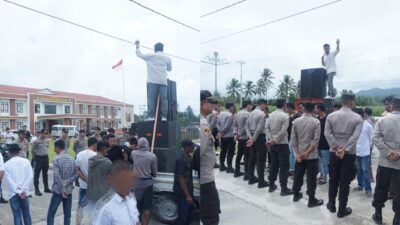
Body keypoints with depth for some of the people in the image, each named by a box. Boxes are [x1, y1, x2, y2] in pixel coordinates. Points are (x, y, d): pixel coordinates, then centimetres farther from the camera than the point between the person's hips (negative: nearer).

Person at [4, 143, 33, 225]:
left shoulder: (7, 164, -3)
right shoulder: (26, 161, 0)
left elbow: (9, 180, -10)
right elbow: (30, 176, -8)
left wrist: (18, 192, -10)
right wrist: (23, 190, -8)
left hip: (13, 193, -1)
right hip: (24, 193, 2)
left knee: (17, 215, 4)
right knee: (26, 213, 15)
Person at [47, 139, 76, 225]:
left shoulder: (56, 159, -10)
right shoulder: (72, 159, 6)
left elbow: (57, 176, -18)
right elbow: (75, 175, 2)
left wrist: (62, 189, -16)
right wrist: (66, 183, -7)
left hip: (58, 190, -4)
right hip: (69, 190, 5)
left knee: (51, 213, 6)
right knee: (67, 214, 10)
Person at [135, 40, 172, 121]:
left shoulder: (150, 56, 7)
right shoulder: (167, 58, 15)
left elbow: (139, 54, 17)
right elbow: (169, 69, 25)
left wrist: (137, 46, 32)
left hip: (152, 81, -2)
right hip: (163, 81, 2)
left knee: (151, 98, -4)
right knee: (164, 98, 1)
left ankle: (151, 116, -10)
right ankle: (164, 116, -4)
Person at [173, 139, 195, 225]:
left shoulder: (187, 157, 6)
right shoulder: (182, 159, -23)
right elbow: (180, 178, -25)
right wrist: (187, 195, -24)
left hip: (187, 189, 9)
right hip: (182, 191, -9)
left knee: (189, 210, 20)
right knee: (183, 213, 2)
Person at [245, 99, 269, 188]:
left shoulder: (251, 113, 11)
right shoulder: (262, 114, -14)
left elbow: (247, 126, 8)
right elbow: (259, 128, -21)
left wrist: (250, 137, -1)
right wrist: (253, 139, -16)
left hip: (253, 137, 8)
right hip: (259, 137, -8)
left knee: (252, 158, 14)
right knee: (261, 160, -3)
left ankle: (251, 178, 23)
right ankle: (261, 182, 2)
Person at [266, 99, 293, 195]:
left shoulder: (270, 115, 6)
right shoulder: (285, 116, -13)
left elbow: (268, 128, 3)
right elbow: (283, 131, -19)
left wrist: (271, 139, -3)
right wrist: (274, 140, -13)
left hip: (273, 144, 6)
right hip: (282, 144, -6)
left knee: (274, 164, 15)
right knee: (284, 166, 1)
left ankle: (271, 185, 22)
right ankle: (284, 189, 5)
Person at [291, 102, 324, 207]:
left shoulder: (296, 121, -1)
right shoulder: (316, 122, -10)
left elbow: (293, 138, -3)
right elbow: (316, 139, -16)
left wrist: (297, 153, -3)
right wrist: (307, 152, -13)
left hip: (299, 154, 4)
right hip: (312, 155, -3)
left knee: (298, 175, 15)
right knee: (311, 178, 4)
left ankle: (296, 195, 29)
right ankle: (311, 200, 11)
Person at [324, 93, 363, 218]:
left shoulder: (331, 116, 0)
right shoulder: (358, 118, -6)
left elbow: (327, 133, -10)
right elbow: (355, 136, -17)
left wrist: (337, 148, -10)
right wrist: (344, 150, -18)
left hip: (334, 153, 2)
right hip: (349, 154, -2)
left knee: (333, 180, 15)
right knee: (345, 183, 5)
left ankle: (332, 205, 27)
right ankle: (342, 210, 15)